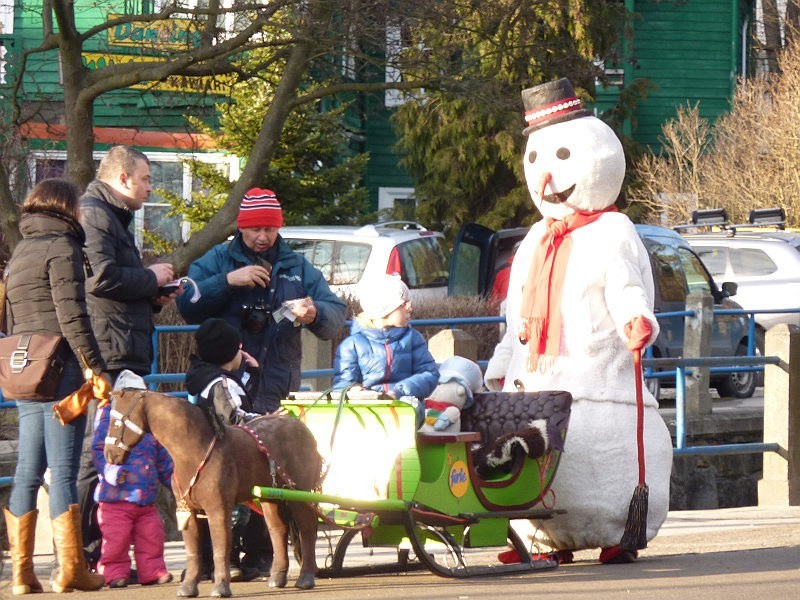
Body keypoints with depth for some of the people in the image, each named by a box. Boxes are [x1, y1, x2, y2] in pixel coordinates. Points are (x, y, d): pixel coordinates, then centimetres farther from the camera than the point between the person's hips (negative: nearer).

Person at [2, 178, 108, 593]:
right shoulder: (61, 247, -7)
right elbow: (72, 314, -14)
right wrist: (97, 367, -15)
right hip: (60, 368, -8)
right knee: (64, 469, -6)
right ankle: (70, 569, -4)